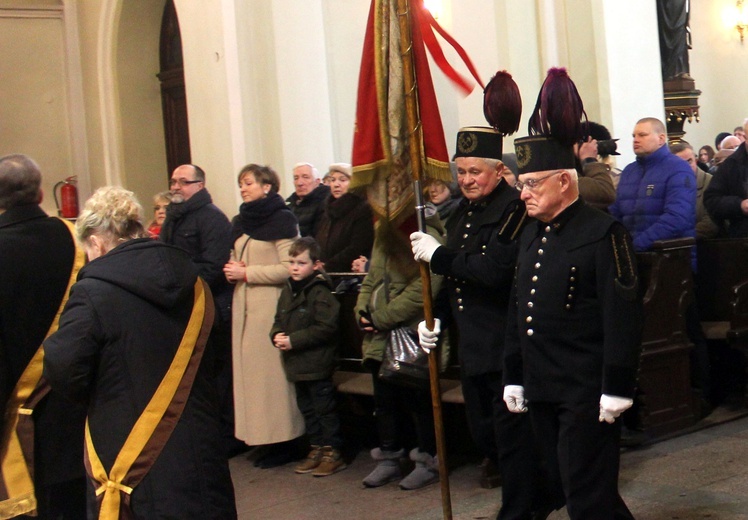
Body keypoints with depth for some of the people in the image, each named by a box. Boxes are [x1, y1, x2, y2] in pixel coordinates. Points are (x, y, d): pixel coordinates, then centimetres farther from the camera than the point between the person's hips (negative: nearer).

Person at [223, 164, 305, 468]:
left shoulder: (281, 220, -7)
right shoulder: (241, 222, 17)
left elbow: (288, 268, -14)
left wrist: (246, 273, -13)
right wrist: (232, 271, 4)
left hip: (271, 305, -8)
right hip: (244, 305, 8)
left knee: (272, 370, -6)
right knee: (250, 370, 6)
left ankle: (285, 442, 1)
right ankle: (263, 437, 13)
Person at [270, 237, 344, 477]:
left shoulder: (320, 293, -15)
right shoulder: (287, 291, 10)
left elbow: (325, 329, -20)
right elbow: (279, 320, 19)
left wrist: (294, 340, -20)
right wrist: (276, 335, -4)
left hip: (317, 365, -8)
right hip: (296, 364, 8)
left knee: (325, 408, 0)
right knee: (306, 408, 16)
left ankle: (333, 452, 10)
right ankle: (317, 448, 28)